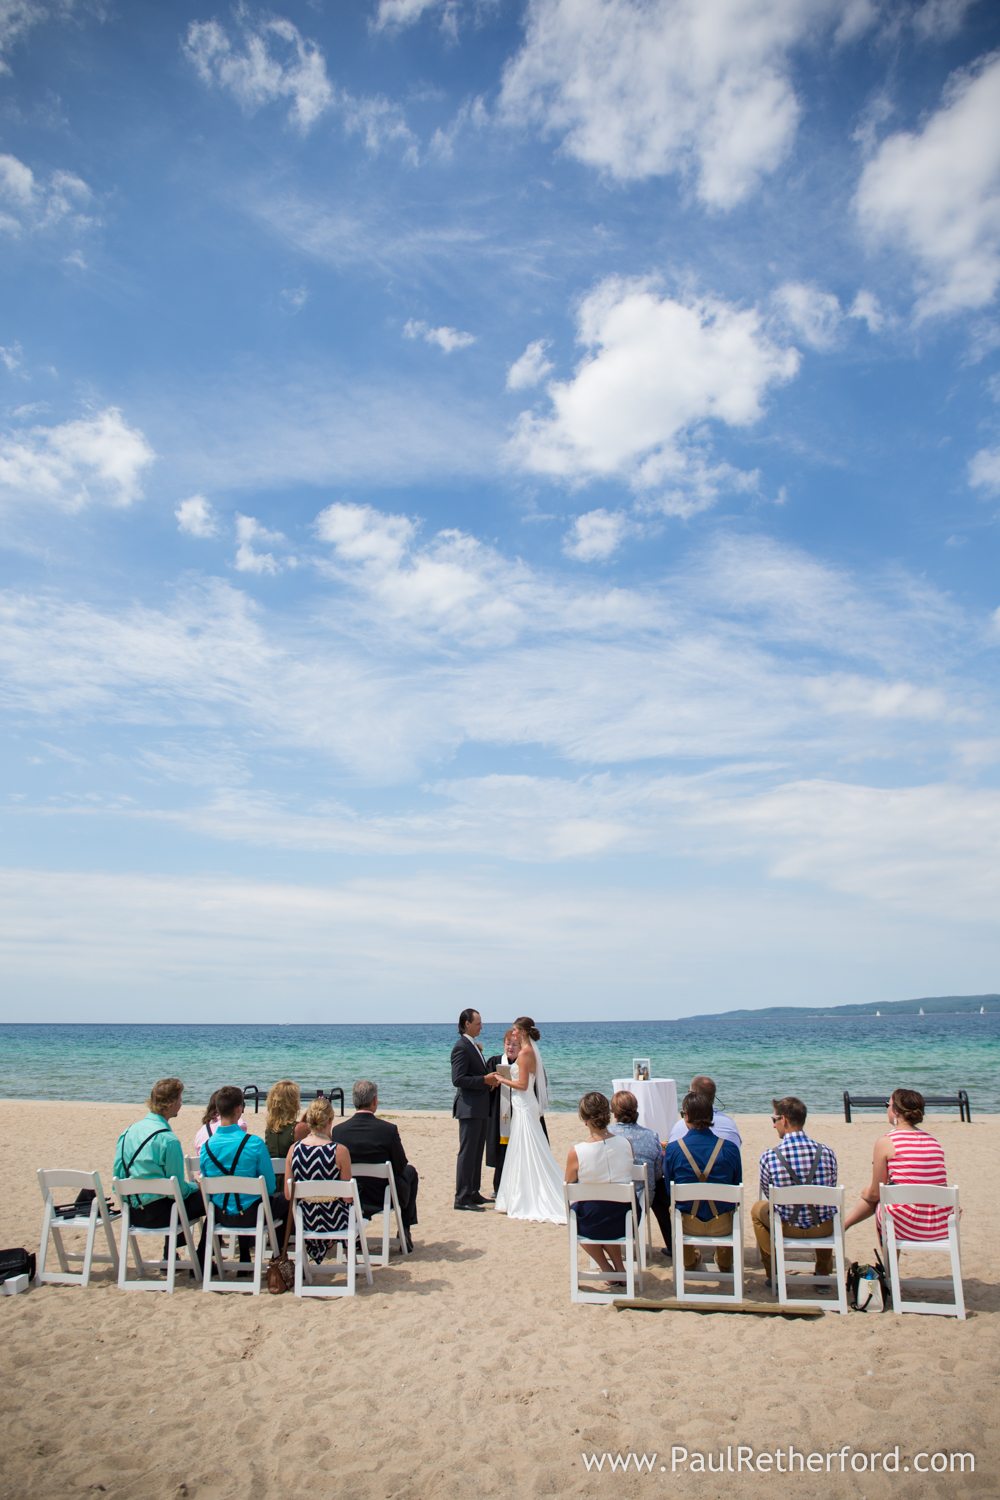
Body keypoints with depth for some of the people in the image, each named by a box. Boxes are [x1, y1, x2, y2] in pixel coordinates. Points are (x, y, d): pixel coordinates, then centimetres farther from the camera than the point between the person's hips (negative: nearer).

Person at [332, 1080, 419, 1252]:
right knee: (410, 1171, 26)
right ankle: (405, 1231, 27)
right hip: (384, 1196, -3)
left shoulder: (338, 1130, -13)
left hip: (349, 1197, 3)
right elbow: (400, 1166, -9)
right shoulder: (388, 1129, -21)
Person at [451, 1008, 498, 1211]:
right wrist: (485, 1080, -20)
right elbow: (458, 1079, -22)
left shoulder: (474, 1046, 16)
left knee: (477, 1152, 15)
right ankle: (462, 1198, -1)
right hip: (469, 1108, -10)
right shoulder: (461, 1047, -15)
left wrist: (489, 1079, 6)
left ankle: (473, 1193, 24)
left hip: (480, 1108, 10)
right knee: (467, 1152, -5)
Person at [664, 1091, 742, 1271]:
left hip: (688, 1225, 0)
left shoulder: (672, 1149, -14)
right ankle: (725, 1263, 53)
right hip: (722, 1225, 1)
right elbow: (737, 1187, 2)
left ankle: (689, 1261, 53)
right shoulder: (729, 1148, -12)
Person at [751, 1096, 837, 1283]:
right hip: (823, 1228, 2)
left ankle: (772, 1273, 32)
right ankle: (823, 1273, 41)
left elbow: (768, 1194, 1)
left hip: (787, 1228, -2)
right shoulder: (826, 1152, -11)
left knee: (757, 1209, 29)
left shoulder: (769, 1157, -16)